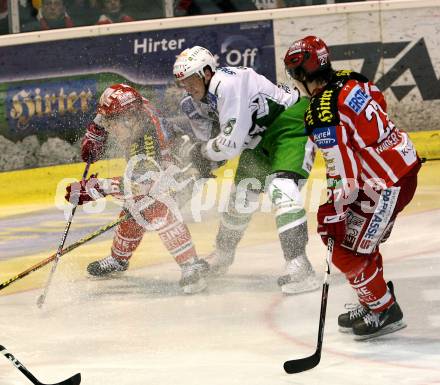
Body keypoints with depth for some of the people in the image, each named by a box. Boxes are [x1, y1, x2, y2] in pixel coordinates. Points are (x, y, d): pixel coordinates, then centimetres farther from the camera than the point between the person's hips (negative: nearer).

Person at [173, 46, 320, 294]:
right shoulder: (206, 93, 2)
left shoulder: (228, 85, -29)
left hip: (292, 123, -10)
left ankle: (300, 268, -35)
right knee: (243, 192, 17)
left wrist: (202, 151, -13)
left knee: (282, 187, -28)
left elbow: (232, 142, -30)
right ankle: (222, 257, 38)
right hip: (260, 136, 10)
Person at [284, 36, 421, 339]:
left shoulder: (321, 116, -24)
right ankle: (374, 303, 31)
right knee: (358, 237, 21)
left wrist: (330, 212, -13)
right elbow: (379, 102, 20)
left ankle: (386, 312, 12)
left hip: (388, 184, -9)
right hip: (405, 161, 9)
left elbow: (343, 176, -23)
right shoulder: (349, 80, 0)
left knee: (348, 253, -1)